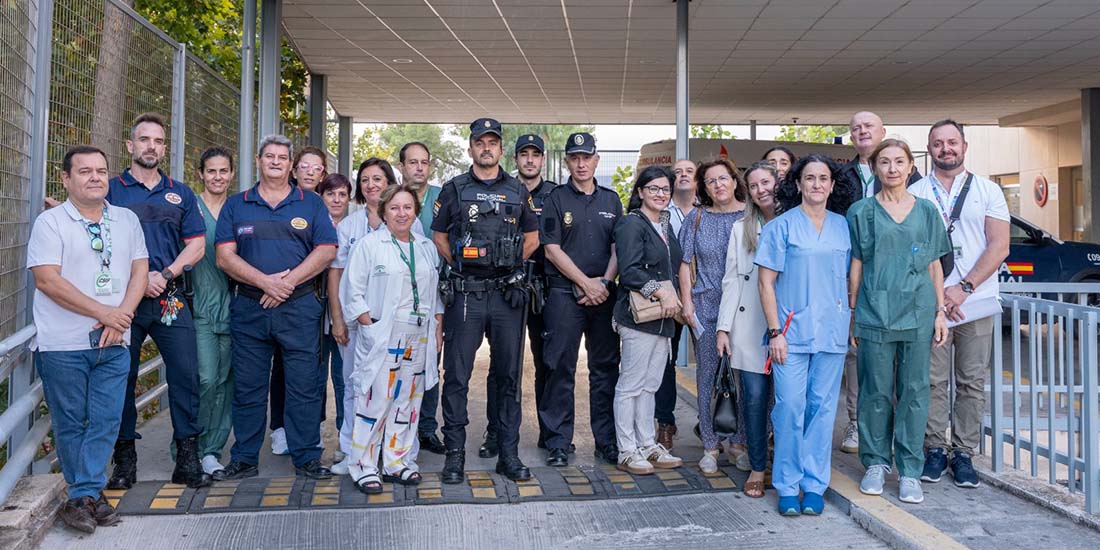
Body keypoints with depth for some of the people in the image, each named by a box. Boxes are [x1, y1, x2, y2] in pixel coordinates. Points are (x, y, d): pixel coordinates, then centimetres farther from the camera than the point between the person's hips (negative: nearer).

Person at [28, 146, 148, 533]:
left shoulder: (127, 220, 11)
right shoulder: (50, 222, -2)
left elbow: (140, 271, 8)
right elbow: (47, 280, -11)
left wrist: (121, 317, -8)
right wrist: (103, 312, -14)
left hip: (114, 342, 3)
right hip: (64, 344, -3)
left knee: (105, 421, 3)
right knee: (70, 423, 5)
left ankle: (84, 495, 12)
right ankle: (87, 493, 18)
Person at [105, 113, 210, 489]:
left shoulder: (180, 194, 14)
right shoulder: (111, 190, 7)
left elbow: (196, 245, 7)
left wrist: (165, 275, -8)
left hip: (171, 299, 1)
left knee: (185, 374, -3)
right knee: (122, 378, 5)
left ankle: (187, 459, 5)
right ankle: (124, 461, 17)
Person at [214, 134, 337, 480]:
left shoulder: (311, 204, 9)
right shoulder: (236, 206, 11)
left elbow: (326, 251, 0)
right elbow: (225, 257, 1)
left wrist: (289, 280, -12)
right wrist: (265, 282, -13)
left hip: (300, 307, -1)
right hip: (249, 307, 1)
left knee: (305, 386, 0)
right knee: (247, 387, 7)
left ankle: (306, 458, 10)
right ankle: (244, 459, 18)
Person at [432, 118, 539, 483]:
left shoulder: (518, 191, 12)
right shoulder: (454, 190, 8)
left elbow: (533, 236, 18)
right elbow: (438, 235, 12)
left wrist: (510, 262, 8)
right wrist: (459, 263, 2)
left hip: (508, 293, 2)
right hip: (465, 294, -2)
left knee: (509, 374, 6)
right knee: (457, 375, -1)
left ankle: (508, 453, 16)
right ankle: (455, 453, 9)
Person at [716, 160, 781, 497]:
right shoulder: (741, 229, 12)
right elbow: (731, 280, 9)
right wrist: (723, 327, 3)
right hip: (749, 327, 1)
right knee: (754, 398, 0)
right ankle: (757, 468, 12)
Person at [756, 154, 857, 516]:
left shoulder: (844, 226, 10)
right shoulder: (781, 226, 0)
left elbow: (849, 279, 16)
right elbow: (766, 283, -2)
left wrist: (852, 323, 8)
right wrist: (775, 332, -9)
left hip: (832, 333, 3)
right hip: (791, 332, -3)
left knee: (823, 407, 6)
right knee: (790, 408, -3)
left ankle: (814, 485, 16)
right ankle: (787, 487, 9)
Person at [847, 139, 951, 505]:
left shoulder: (926, 211, 10)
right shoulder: (862, 212, 5)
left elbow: (935, 265, 12)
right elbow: (856, 266, 5)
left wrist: (940, 312, 6)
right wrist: (852, 316, 2)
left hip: (918, 314, 2)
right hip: (874, 314, -1)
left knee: (914, 392, 4)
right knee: (876, 393, 3)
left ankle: (910, 471, 12)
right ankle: (876, 463, 18)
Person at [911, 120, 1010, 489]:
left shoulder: (988, 191, 7)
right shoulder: (915, 193, 6)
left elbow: (999, 246, 0)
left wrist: (963, 288, -11)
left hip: (976, 302, 1)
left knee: (972, 382, 5)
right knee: (933, 381, 2)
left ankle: (963, 453, 14)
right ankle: (935, 449, 13)